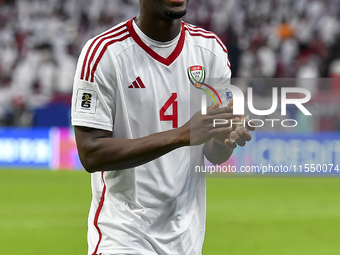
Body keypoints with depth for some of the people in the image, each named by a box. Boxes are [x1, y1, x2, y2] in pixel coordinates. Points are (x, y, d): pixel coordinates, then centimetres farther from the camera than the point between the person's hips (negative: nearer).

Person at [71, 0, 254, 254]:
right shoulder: (103, 52, -11)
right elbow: (91, 155, -18)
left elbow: (214, 155, 4)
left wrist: (226, 140, -21)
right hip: (122, 233, -5)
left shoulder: (211, 49, 3)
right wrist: (182, 135, -26)